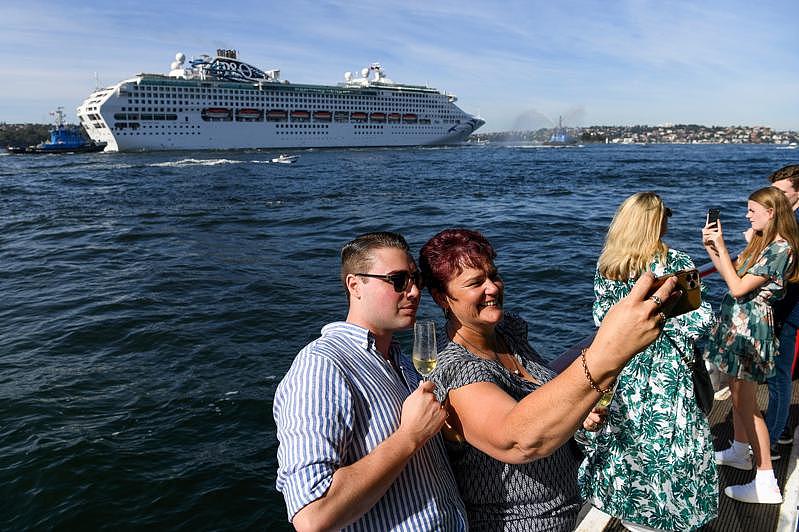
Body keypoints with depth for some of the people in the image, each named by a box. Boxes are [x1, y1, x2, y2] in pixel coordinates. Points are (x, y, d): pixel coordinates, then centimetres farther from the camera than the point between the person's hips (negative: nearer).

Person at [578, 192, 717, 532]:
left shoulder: (605, 266, -3)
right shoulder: (676, 262, -14)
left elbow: (601, 316, 5)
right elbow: (703, 319, -15)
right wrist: (667, 325, -4)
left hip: (620, 370, 4)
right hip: (666, 372, -4)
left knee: (623, 439, 17)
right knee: (668, 440, 10)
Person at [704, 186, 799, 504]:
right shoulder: (762, 243, 11)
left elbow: (738, 287, -21)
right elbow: (732, 273, 12)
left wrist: (721, 246, -18)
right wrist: (711, 247, 2)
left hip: (750, 326, -10)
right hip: (737, 322, 10)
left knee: (746, 403, -5)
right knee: (738, 392, 21)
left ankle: (766, 483, 2)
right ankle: (739, 450, 38)